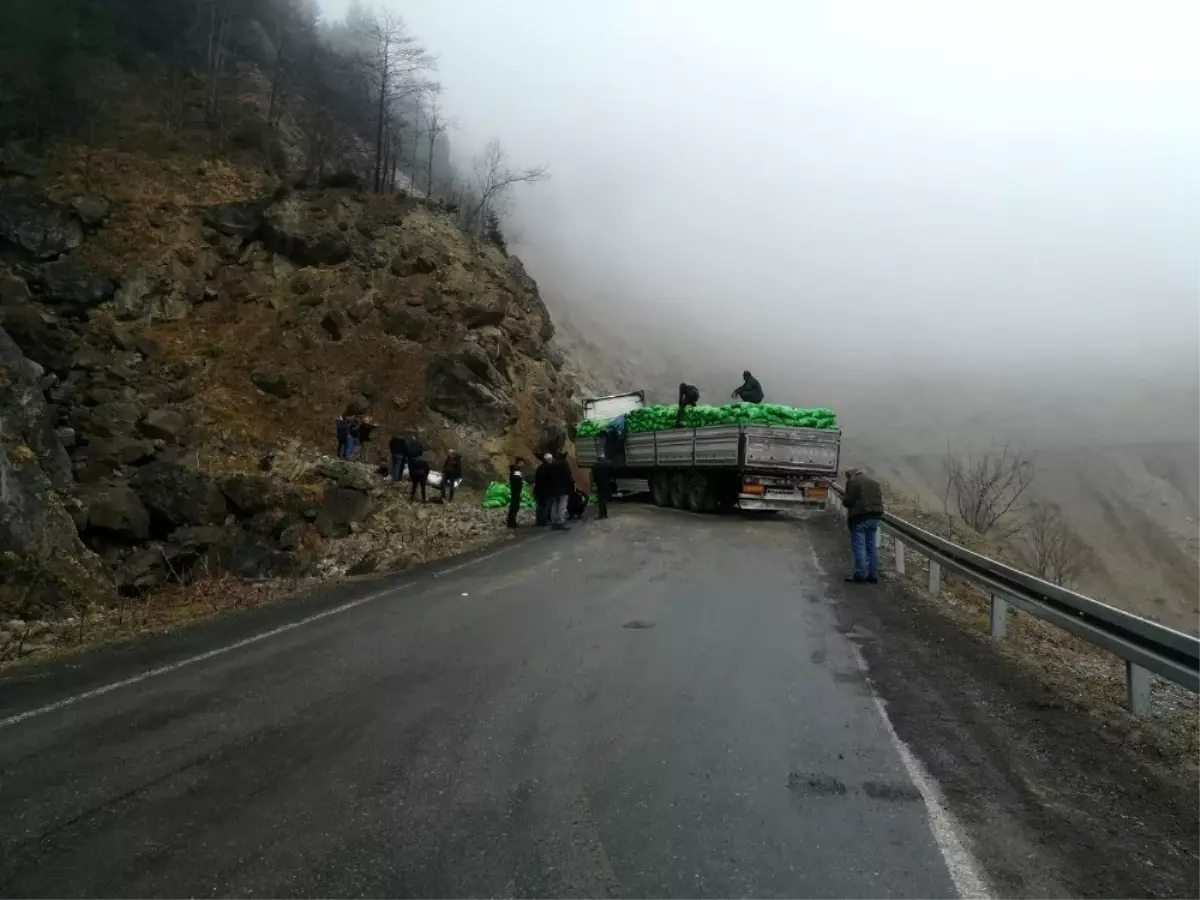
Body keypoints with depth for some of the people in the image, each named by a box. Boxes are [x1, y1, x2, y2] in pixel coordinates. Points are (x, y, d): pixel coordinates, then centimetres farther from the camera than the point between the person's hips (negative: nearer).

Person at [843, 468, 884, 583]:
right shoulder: (874, 481, 18)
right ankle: (873, 575, 13)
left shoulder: (852, 482, -6)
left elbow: (848, 501, -11)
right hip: (874, 516, 7)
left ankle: (860, 575, -4)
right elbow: (880, 499, 15)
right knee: (872, 546, 11)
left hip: (860, 517, -7)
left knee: (859, 546, -3)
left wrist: (843, 502, 9)